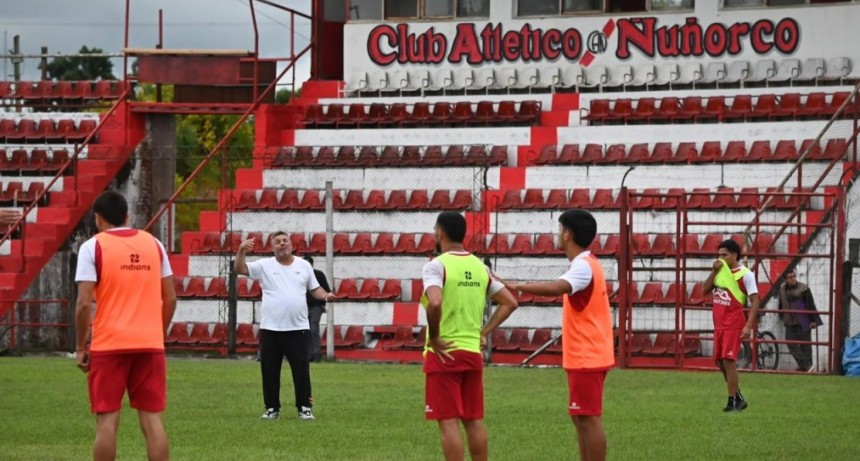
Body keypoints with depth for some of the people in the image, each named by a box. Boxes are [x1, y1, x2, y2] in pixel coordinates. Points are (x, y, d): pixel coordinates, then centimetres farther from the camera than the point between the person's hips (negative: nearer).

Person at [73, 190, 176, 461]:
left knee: (107, 420, 1)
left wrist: (80, 347, -1)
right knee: (152, 419, 4)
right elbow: (170, 299, 9)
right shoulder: (154, 244, 9)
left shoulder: (93, 247, -3)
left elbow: (84, 303, -10)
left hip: (109, 345, -3)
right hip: (150, 344, 3)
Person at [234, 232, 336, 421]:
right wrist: (241, 250, -21)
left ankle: (305, 408, 6)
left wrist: (326, 296, -7)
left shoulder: (304, 265, 8)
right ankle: (272, 408, 13)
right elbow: (239, 269, -5)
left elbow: (314, 288, 14)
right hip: (270, 329, 0)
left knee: (301, 370, -1)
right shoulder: (264, 265, 2)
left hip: (298, 328, 0)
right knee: (270, 371, 3)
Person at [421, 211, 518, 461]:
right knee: (474, 420, 12)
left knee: (448, 422, -3)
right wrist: (484, 333, 11)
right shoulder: (480, 267, 9)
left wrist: (434, 337, -16)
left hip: (444, 354, -6)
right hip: (473, 353, 6)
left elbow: (435, 303, -30)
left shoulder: (436, 266, -12)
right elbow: (509, 302, 12)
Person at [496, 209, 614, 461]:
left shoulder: (583, 266, -18)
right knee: (581, 418, 14)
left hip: (586, 358, -10)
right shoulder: (585, 264, 15)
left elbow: (556, 287, -37)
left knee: (589, 419, -8)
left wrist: (518, 286, -38)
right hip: (585, 357, 10)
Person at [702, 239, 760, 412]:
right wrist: (715, 271, -6)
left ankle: (733, 401, -6)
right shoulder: (720, 271, 11)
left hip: (733, 325, -8)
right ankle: (738, 398, 22)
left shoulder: (745, 274, -9)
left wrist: (748, 326, -19)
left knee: (728, 360, -12)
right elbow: (705, 289, 6)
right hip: (719, 325, 8)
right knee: (720, 361, 10)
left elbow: (755, 301, -11)